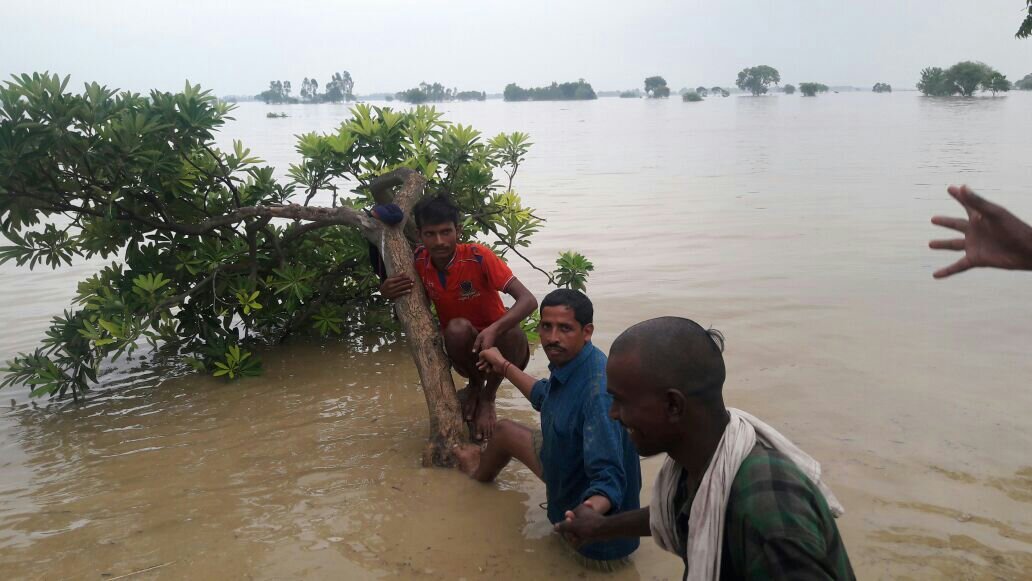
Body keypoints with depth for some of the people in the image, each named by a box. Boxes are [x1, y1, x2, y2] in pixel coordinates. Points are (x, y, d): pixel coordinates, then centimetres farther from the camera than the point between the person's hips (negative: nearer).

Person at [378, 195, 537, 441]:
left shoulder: (478, 256, -23)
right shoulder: (419, 260, -11)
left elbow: (528, 300, -29)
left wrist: (494, 330, -49)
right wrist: (386, 290, -18)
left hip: (499, 347, -2)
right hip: (465, 351, 2)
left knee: (512, 334, -36)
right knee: (458, 328, -32)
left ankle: (487, 397, -4)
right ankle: (475, 386, 2)